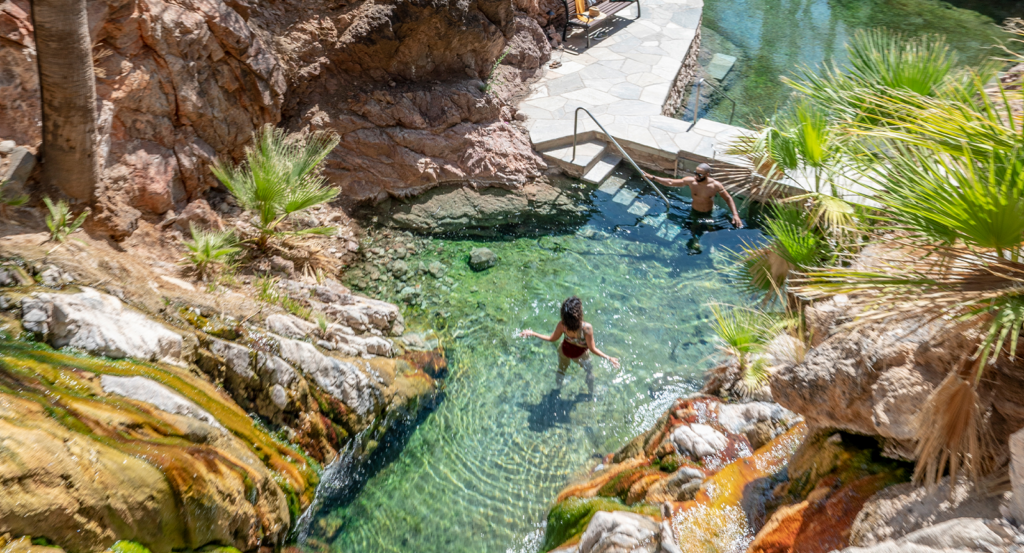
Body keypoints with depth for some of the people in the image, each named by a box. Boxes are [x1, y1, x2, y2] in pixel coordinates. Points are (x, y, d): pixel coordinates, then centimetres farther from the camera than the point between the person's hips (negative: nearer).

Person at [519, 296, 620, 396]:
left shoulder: (562, 325, -33)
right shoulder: (586, 328, -41)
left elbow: (552, 339, -15)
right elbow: (592, 349, -29)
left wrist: (532, 334, -7)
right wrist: (608, 358, -22)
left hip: (565, 350, 2)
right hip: (580, 354, -2)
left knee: (561, 369, 33)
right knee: (589, 371, 31)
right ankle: (591, 393, 53)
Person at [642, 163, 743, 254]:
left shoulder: (716, 185, -24)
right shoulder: (691, 181, -21)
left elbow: (728, 199, -12)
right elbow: (670, 182, -16)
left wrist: (735, 214, -23)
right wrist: (652, 177, -22)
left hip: (709, 214, -1)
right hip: (694, 213, 1)